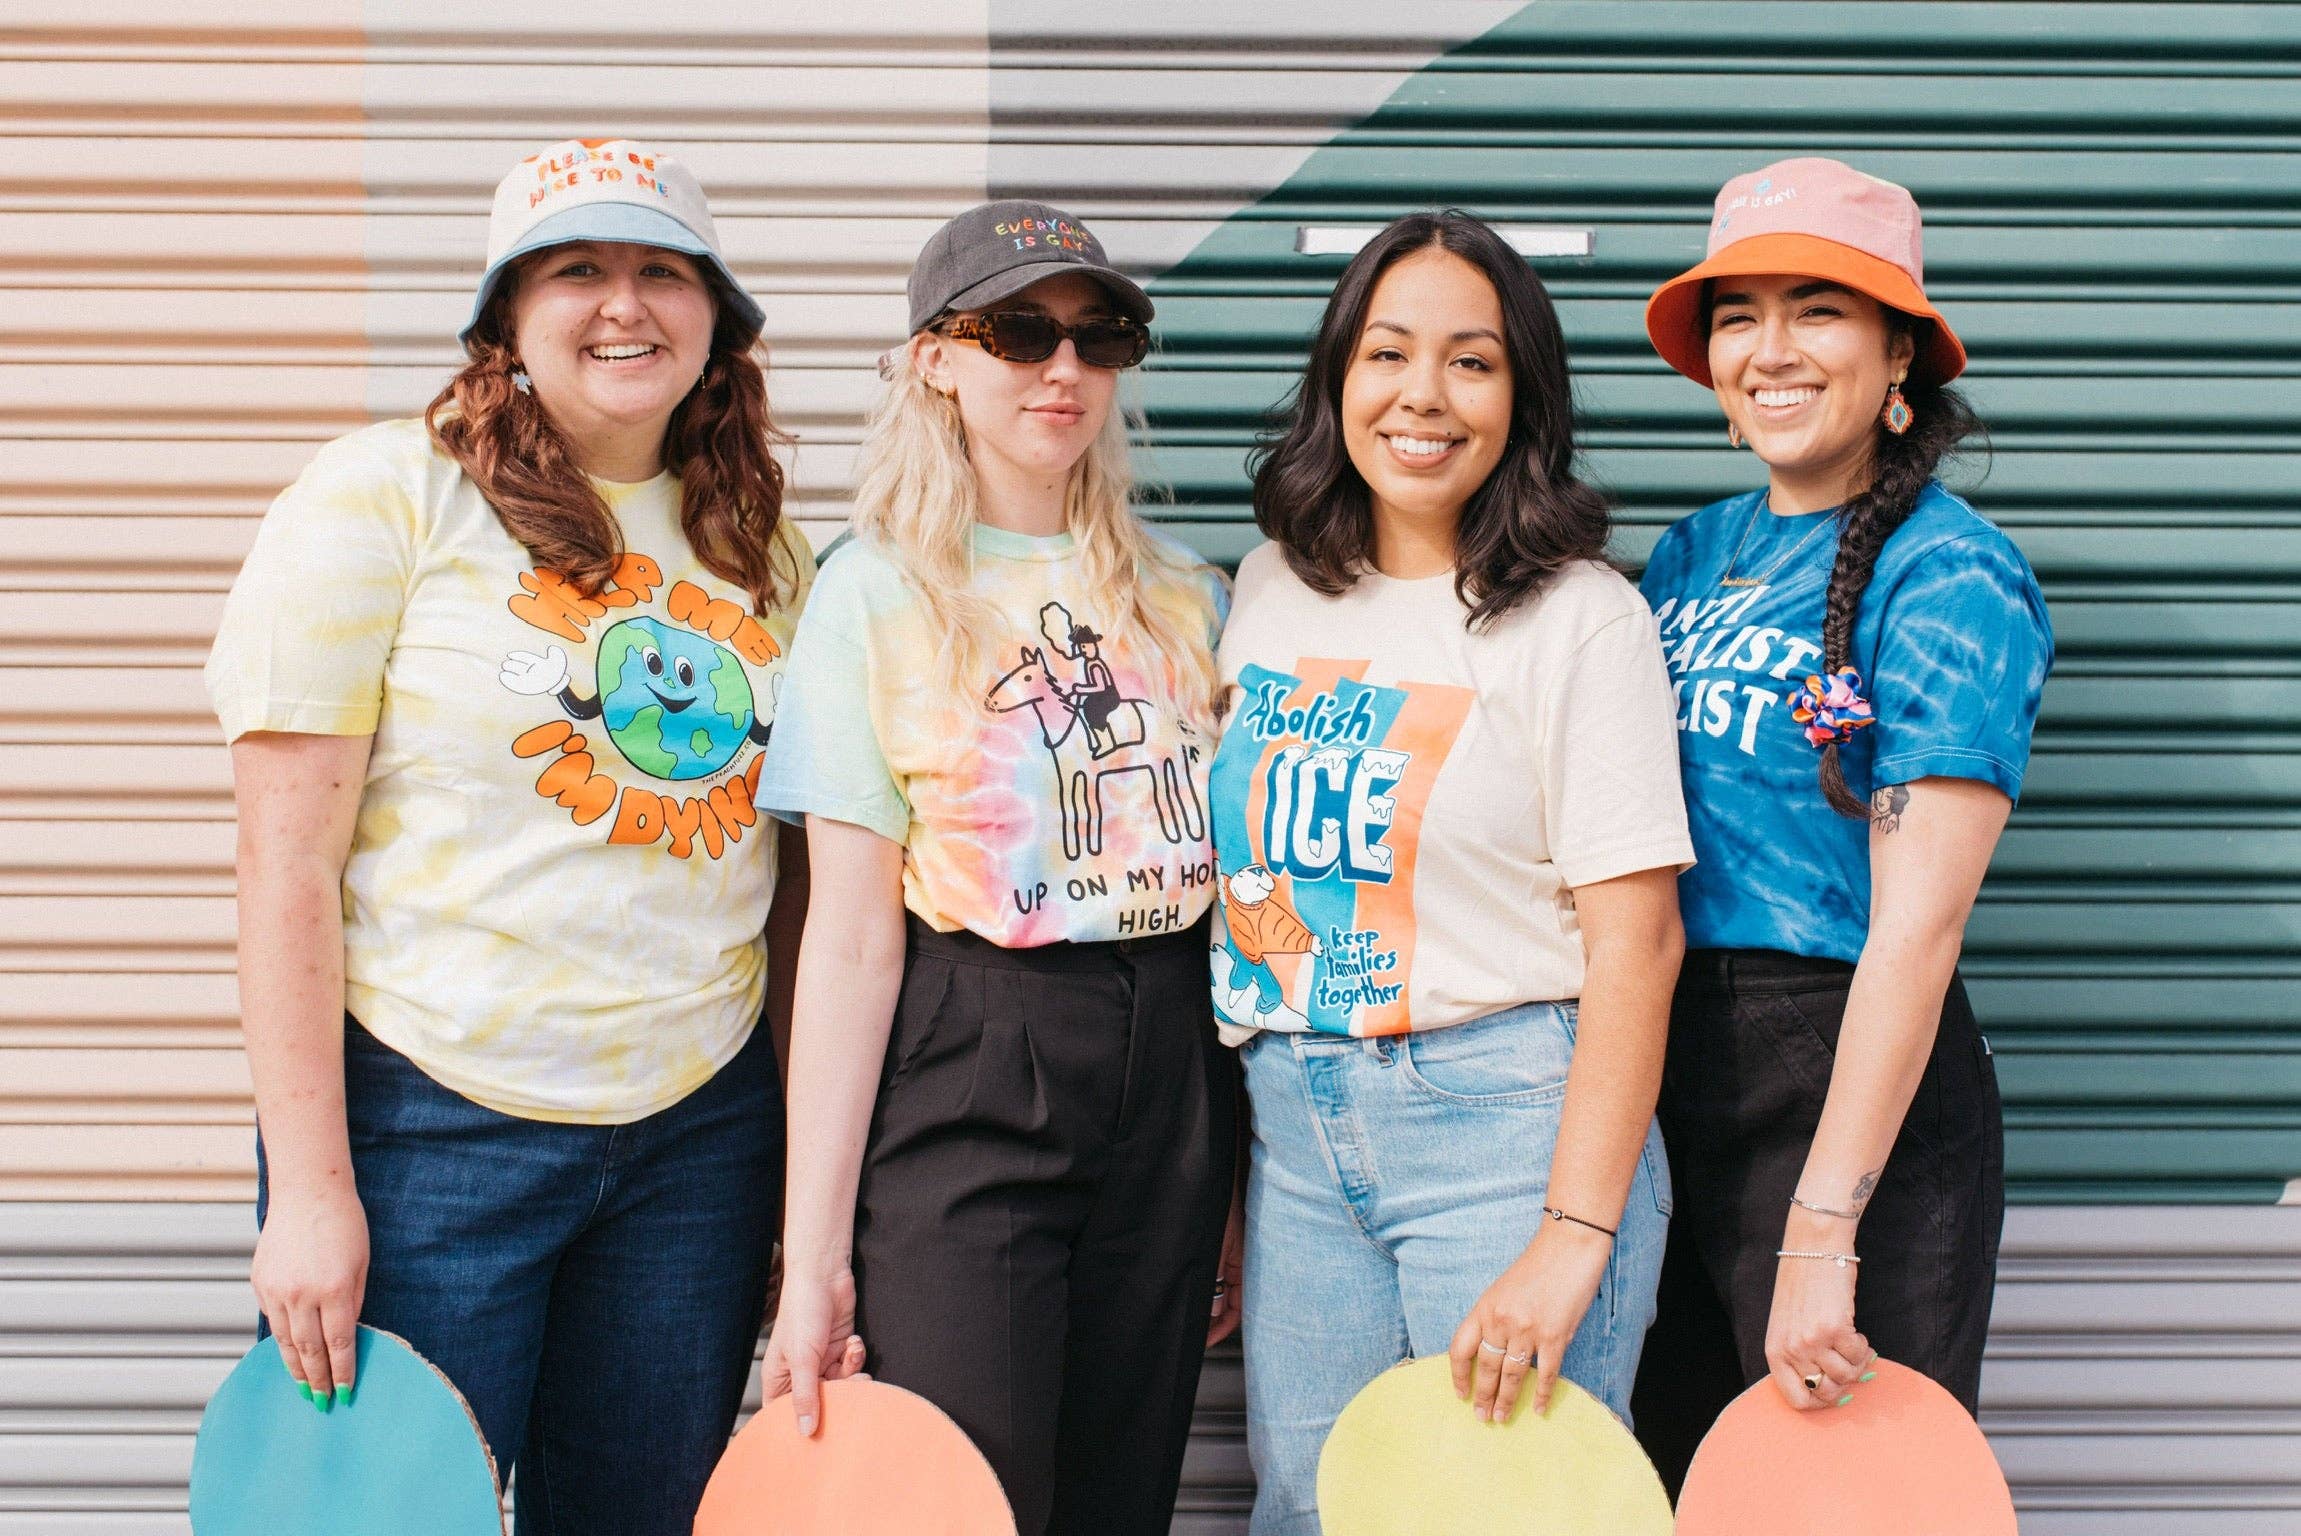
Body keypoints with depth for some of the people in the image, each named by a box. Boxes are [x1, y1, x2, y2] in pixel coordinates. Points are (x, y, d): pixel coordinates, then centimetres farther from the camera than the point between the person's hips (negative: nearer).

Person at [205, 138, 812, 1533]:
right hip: (431, 1131, -4)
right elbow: (288, 867, -9)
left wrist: (809, 1185, 9)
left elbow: (793, 881, 12)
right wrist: (310, 1190, -13)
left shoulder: (764, 551, 9)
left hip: (701, 1131, 5)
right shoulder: (386, 496, -5)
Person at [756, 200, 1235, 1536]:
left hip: (1170, 1077, 4)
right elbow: (853, 937, -7)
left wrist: (1249, 1174, 9)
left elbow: (1234, 872, 14)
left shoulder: (1181, 593, 11)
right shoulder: (881, 593, -2)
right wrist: (813, 1255, -11)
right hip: (961, 1082, -4)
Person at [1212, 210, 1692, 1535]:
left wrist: (1573, 1240, -18)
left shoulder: (1582, 617, -8)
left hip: (1503, 1120, -5)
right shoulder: (1271, 589, 9)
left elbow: (1635, 941, -12)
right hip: (1296, 1128, 5)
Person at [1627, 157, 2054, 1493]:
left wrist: (1821, 1230, -23)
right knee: (1676, 1482, 15)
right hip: (1671, 1075, 7)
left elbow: (1916, 927, -19)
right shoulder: (1694, 555, 10)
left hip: (1850, 1084, -6)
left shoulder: (1951, 576, -12)